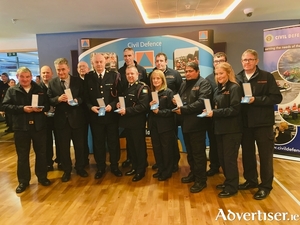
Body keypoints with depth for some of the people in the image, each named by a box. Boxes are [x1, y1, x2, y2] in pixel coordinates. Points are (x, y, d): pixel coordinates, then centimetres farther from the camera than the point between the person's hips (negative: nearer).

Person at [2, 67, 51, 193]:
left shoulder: (39, 90, 8)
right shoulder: (12, 91, 4)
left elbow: (47, 105, 5)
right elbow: (5, 106, -6)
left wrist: (41, 108, -17)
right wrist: (22, 108, -18)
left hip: (39, 126, 1)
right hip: (21, 127, -1)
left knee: (41, 153, 10)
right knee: (22, 155, 8)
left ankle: (42, 177, 26)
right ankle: (23, 181, 21)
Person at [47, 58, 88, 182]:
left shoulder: (78, 81, -1)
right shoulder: (52, 83, 2)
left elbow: (84, 97, -2)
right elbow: (49, 101, -1)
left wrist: (77, 100, -22)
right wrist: (58, 99, -21)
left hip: (77, 118, 0)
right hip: (61, 119, 1)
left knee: (79, 145, 11)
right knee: (63, 147, 10)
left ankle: (80, 168, 30)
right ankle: (67, 170, 27)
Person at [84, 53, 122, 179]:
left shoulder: (114, 75, 1)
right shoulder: (88, 77, 4)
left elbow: (119, 94, -2)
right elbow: (85, 97, 2)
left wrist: (112, 105, -16)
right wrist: (91, 107, -15)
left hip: (111, 114, 0)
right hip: (95, 115, 1)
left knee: (113, 141, 9)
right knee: (98, 142, 11)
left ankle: (114, 166, 26)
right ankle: (100, 167, 27)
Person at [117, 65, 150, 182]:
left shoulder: (142, 87, -12)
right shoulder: (126, 87, 14)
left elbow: (143, 106, -22)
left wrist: (127, 110, -24)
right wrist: (120, 104, 3)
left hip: (137, 122, -8)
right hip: (127, 121, 8)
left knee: (139, 146, 4)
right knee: (131, 146, 16)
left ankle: (141, 170, 18)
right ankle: (134, 167, 31)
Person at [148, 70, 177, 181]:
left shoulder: (168, 92, -8)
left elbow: (171, 110, -12)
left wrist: (159, 112, -23)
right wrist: (149, 106, -11)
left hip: (166, 125, -5)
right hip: (154, 125, 6)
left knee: (167, 149, 6)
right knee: (156, 148, 13)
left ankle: (167, 172, 20)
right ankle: (160, 169, 29)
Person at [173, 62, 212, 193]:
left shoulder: (203, 83, -8)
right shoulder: (184, 84, 18)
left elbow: (201, 102, -21)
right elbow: (179, 98, 22)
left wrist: (183, 109, -21)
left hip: (197, 123, -8)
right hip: (185, 123, 8)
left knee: (198, 153, 0)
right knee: (190, 152, 18)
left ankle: (201, 180, 11)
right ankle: (193, 174, 33)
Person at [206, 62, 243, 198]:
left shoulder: (235, 88, -10)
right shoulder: (219, 89, 13)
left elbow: (234, 109, -19)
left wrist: (215, 113, -21)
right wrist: (210, 111, -3)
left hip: (232, 130, -8)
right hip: (220, 128, 8)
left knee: (230, 158, 1)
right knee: (222, 158, 14)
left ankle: (232, 187, 15)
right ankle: (228, 181, 31)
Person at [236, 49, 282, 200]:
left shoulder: (267, 77, -2)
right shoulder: (238, 78, 6)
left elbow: (276, 97, -10)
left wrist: (256, 100, -19)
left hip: (263, 122, -3)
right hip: (245, 122, 3)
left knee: (265, 154, 5)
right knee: (247, 153, 13)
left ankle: (265, 186, 18)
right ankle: (250, 180, 30)